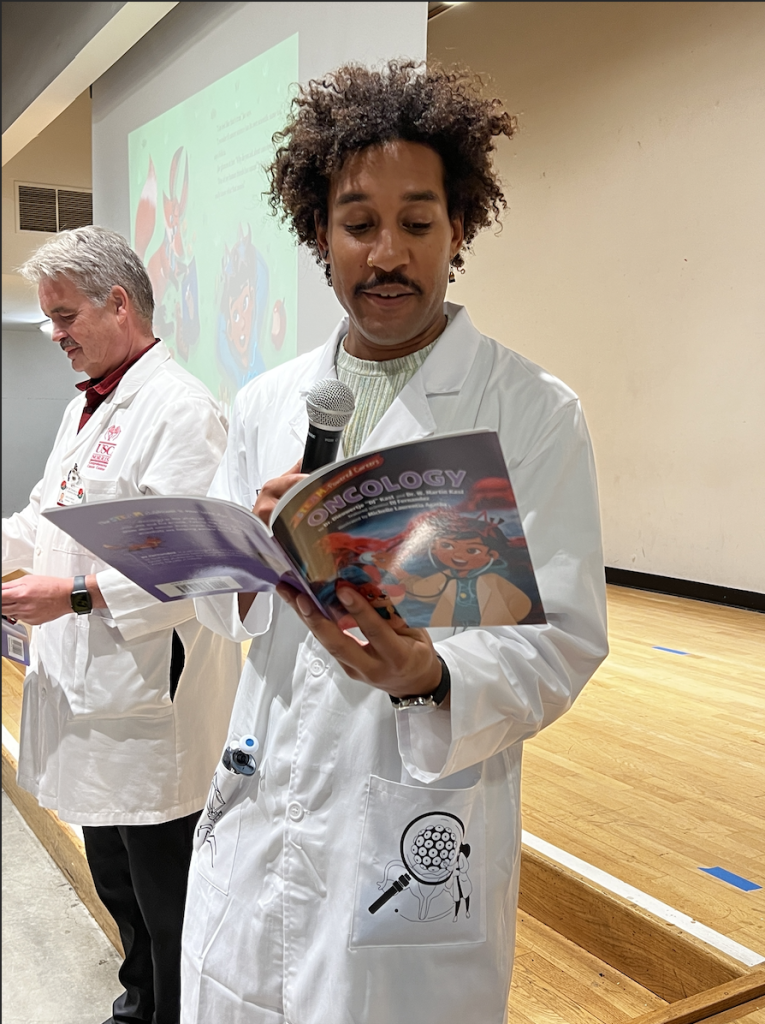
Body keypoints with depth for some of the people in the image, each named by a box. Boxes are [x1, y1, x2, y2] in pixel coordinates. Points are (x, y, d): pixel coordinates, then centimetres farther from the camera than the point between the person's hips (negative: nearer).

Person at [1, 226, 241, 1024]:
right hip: (82, 687, 10)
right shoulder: (85, 407, 14)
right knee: (117, 886, 25)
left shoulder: (180, 410, -17)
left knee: (169, 905, 6)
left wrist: (77, 593, -24)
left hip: (151, 701, -10)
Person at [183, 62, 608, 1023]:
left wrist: (433, 680, -30)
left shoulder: (534, 413, -9)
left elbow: (561, 639, -11)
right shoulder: (264, 406, 5)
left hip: (417, 848, -4)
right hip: (253, 828, 4)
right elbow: (212, 601, 9)